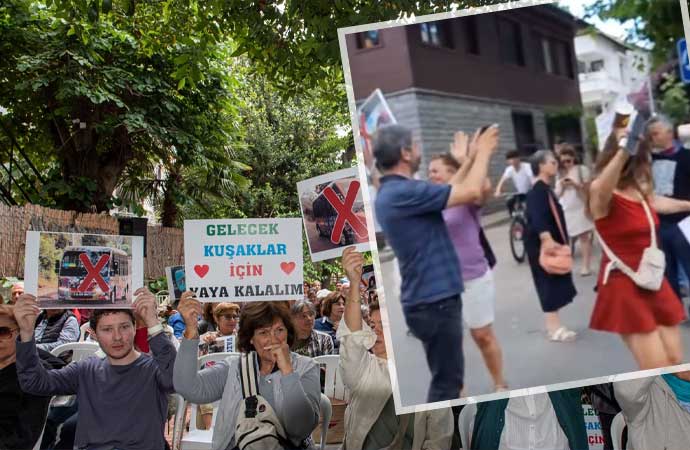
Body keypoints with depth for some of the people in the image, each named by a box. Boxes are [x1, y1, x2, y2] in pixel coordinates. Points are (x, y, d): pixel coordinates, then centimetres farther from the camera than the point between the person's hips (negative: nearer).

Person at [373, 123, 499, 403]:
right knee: (446, 380, 3)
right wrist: (483, 153, -3)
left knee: (448, 376, 22)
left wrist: (471, 158, 22)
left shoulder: (391, 192, 10)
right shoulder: (403, 192, -22)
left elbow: (450, 191, 20)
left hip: (430, 297, 10)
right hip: (434, 301, -10)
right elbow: (471, 192, -19)